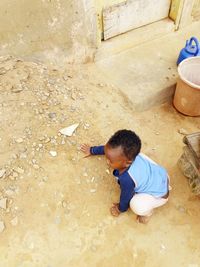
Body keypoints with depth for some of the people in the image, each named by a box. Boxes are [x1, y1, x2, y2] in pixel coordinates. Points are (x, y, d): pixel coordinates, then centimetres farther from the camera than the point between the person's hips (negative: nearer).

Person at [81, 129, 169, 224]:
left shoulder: (126, 179, -39)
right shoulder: (125, 153, -21)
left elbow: (126, 198, -18)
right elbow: (106, 149, 2)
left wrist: (120, 209, 5)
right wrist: (92, 150, 20)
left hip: (160, 193, -7)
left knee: (137, 205, -29)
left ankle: (147, 211, 7)